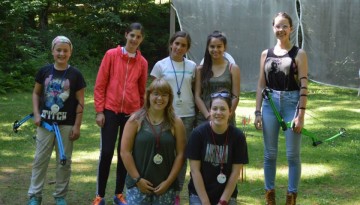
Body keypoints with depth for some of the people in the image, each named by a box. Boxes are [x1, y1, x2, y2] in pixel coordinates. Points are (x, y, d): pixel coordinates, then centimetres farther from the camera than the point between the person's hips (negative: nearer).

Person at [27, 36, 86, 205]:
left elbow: (80, 102, -2)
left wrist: (77, 125, -6)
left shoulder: (75, 74, -2)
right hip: (45, 122, 1)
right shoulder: (44, 71, 2)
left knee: (64, 161, 6)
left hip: (66, 124, -1)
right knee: (40, 159, 4)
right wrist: (36, 114, -2)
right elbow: (36, 93, 10)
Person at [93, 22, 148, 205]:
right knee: (106, 152, -4)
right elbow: (100, 85, -1)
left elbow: (142, 91, 11)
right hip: (111, 111, -2)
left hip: (132, 113, 2)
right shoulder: (111, 55, -2)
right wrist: (99, 111, -5)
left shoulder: (142, 62, 4)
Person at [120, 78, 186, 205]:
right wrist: (137, 179, -8)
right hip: (138, 184, -1)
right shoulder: (136, 120, -1)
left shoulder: (176, 122, 3)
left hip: (165, 185, 1)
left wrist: (169, 181, -6)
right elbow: (125, 152, -3)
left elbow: (180, 154, 0)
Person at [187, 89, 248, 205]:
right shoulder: (198, 133, -11)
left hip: (227, 194, 1)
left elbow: (235, 172, -4)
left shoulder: (237, 136, -7)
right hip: (199, 193, -1)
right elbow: (195, 170, -9)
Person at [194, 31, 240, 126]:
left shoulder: (233, 68, 6)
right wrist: (209, 116, -9)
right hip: (204, 118, 1)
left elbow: (235, 96, 1)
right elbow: (197, 96, 4)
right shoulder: (200, 70, 9)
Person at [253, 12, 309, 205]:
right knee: (269, 153, 8)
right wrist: (257, 112, 5)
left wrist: (301, 114, -13)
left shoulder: (299, 54, -2)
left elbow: (303, 86, -6)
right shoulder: (266, 54, 8)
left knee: (292, 154, 1)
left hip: (292, 103, -3)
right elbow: (261, 85, 10)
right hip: (270, 104, 3)